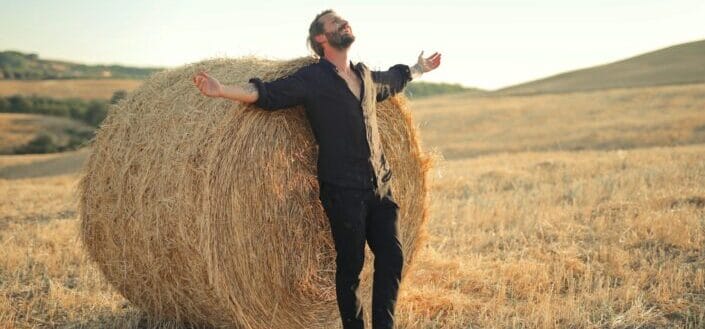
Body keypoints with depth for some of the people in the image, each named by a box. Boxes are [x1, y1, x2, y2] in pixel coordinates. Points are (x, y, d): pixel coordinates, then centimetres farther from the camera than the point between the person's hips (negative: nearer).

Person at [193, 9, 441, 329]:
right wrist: (221, 90, -24)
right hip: (343, 191, -6)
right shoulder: (312, 78, -4)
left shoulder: (367, 76, 15)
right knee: (351, 264, 0)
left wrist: (419, 68, 50)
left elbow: (393, 80, 37)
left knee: (391, 256, 1)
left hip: (381, 187, 6)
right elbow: (267, 93, -12)